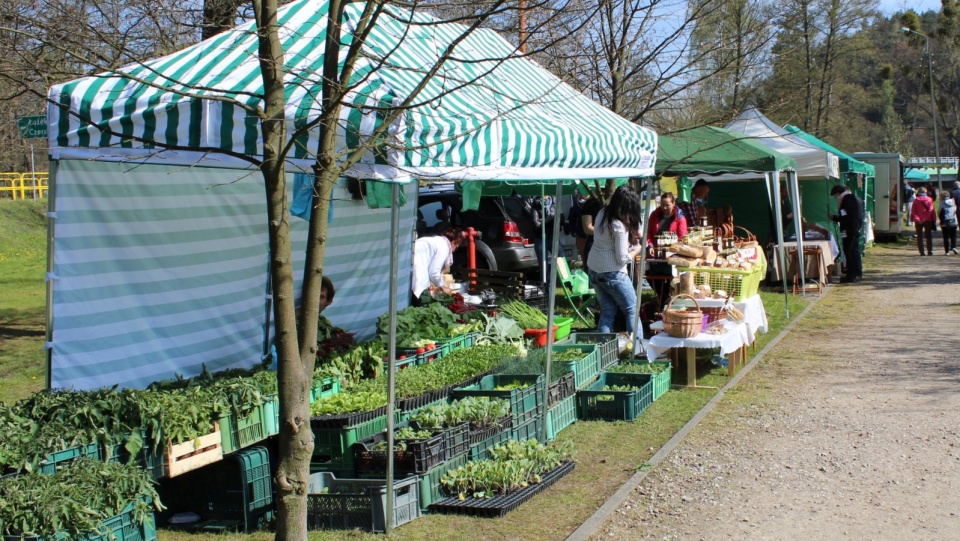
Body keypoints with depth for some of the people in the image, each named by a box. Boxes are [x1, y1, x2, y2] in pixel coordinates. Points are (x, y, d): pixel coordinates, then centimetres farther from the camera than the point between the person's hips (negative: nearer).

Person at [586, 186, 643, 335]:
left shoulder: (602, 213, -1)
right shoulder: (620, 226, -23)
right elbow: (622, 258, -19)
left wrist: (633, 236, 8)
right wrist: (637, 250, -2)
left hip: (594, 269, 8)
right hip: (612, 274, -7)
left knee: (607, 311, 15)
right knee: (632, 310, 7)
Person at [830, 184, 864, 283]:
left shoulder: (846, 200, -14)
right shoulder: (856, 198, 17)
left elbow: (845, 217, -22)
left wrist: (834, 218, -11)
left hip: (849, 230, -10)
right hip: (857, 229, 10)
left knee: (848, 252, -7)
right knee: (855, 251, 16)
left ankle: (851, 276, -8)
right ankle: (858, 273, 22)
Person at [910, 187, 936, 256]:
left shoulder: (916, 200, 2)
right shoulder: (929, 200, -1)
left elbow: (913, 211, -5)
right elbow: (931, 210, -11)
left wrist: (917, 219, -12)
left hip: (918, 221, 1)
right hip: (928, 220, -1)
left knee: (919, 237, 5)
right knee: (929, 236, 8)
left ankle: (922, 252, -2)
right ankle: (930, 251, 3)